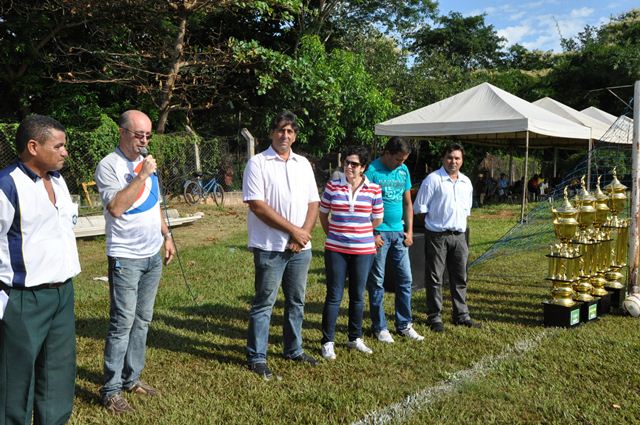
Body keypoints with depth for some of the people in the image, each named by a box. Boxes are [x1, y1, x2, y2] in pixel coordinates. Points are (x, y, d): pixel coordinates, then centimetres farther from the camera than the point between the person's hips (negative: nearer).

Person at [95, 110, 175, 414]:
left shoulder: (145, 161, 11)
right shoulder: (109, 165, -11)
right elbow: (116, 208, -24)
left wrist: (166, 236, 15)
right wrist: (142, 176, -21)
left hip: (153, 255, 7)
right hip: (126, 258, -7)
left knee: (142, 321, 12)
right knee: (122, 324, -4)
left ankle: (132, 378, 24)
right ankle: (111, 390, 7)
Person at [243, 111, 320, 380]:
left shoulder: (303, 164, 11)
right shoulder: (258, 163, -7)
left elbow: (313, 203, 10)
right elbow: (257, 205, -15)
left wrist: (304, 233, -7)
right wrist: (293, 230, -14)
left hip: (300, 247, 6)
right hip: (270, 247, -6)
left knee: (296, 301, 15)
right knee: (264, 303, 2)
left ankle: (293, 350, 31)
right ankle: (256, 357, 14)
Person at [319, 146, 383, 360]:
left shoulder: (374, 189, -1)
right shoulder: (332, 186, -2)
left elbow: (377, 219, 9)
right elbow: (323, 214, 10)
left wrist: (357, 231, 11)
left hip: (363, 250, 1)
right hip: (336, 250, -1)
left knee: (358, 296, 13)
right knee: (334, 296, 2)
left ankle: (355, 338, 29)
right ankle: (327, 342, 12)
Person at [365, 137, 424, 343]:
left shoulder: (404, 171, 10)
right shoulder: (372, 171, -9)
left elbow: (407, 203, 15)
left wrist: (409, 231, 8)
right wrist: (372, 234, -14)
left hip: (399, 232, 6)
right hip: (379, 233, -6)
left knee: (405, 279, 8)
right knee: (377, 282, 3)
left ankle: (404, 324, 20)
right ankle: (380, 327, 13)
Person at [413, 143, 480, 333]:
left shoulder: (466, 182, 13)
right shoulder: (433, 179, -7)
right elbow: (420, 207, -7)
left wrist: (460, 222, 13)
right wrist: (436, 219, -2)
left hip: (458, 235, 6)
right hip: (437, 236, -6)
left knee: (460, 277, 12)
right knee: (435, 278, 2)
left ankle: (461, 315, 23)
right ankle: (435, 317, 11)